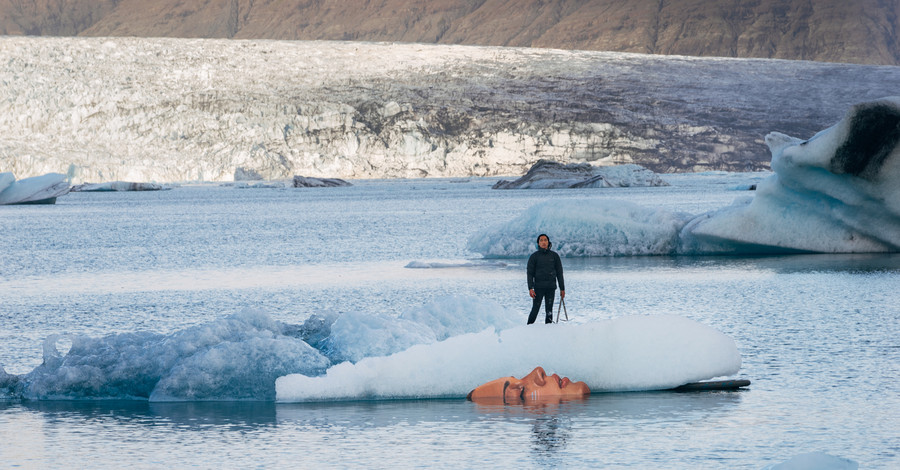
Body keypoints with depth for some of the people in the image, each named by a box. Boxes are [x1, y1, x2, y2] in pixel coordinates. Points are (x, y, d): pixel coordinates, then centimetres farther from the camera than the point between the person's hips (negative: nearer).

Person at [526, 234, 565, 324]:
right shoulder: (534, 256, 4)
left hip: (551, 288, 2)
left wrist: (562, 289, 9)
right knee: (535, 309, -6)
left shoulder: (554, 256, 10)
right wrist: (530, 288, -11)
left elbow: (559, 273, 12)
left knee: (549, 310, 1)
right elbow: (530, 273, 1)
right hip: (538, 287, -2)